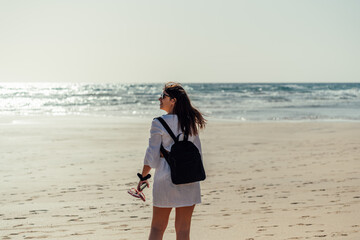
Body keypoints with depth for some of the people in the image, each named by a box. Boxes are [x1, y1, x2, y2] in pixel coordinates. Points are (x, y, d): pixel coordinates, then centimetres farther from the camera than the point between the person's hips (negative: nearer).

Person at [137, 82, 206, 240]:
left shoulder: (159, 123, -9)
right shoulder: (191, 122, 5)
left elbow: (152, 155, -7)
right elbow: (198, 153, 9)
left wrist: (143, 177, 4)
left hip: (165, 179, -4)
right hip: (189, 181, 4)